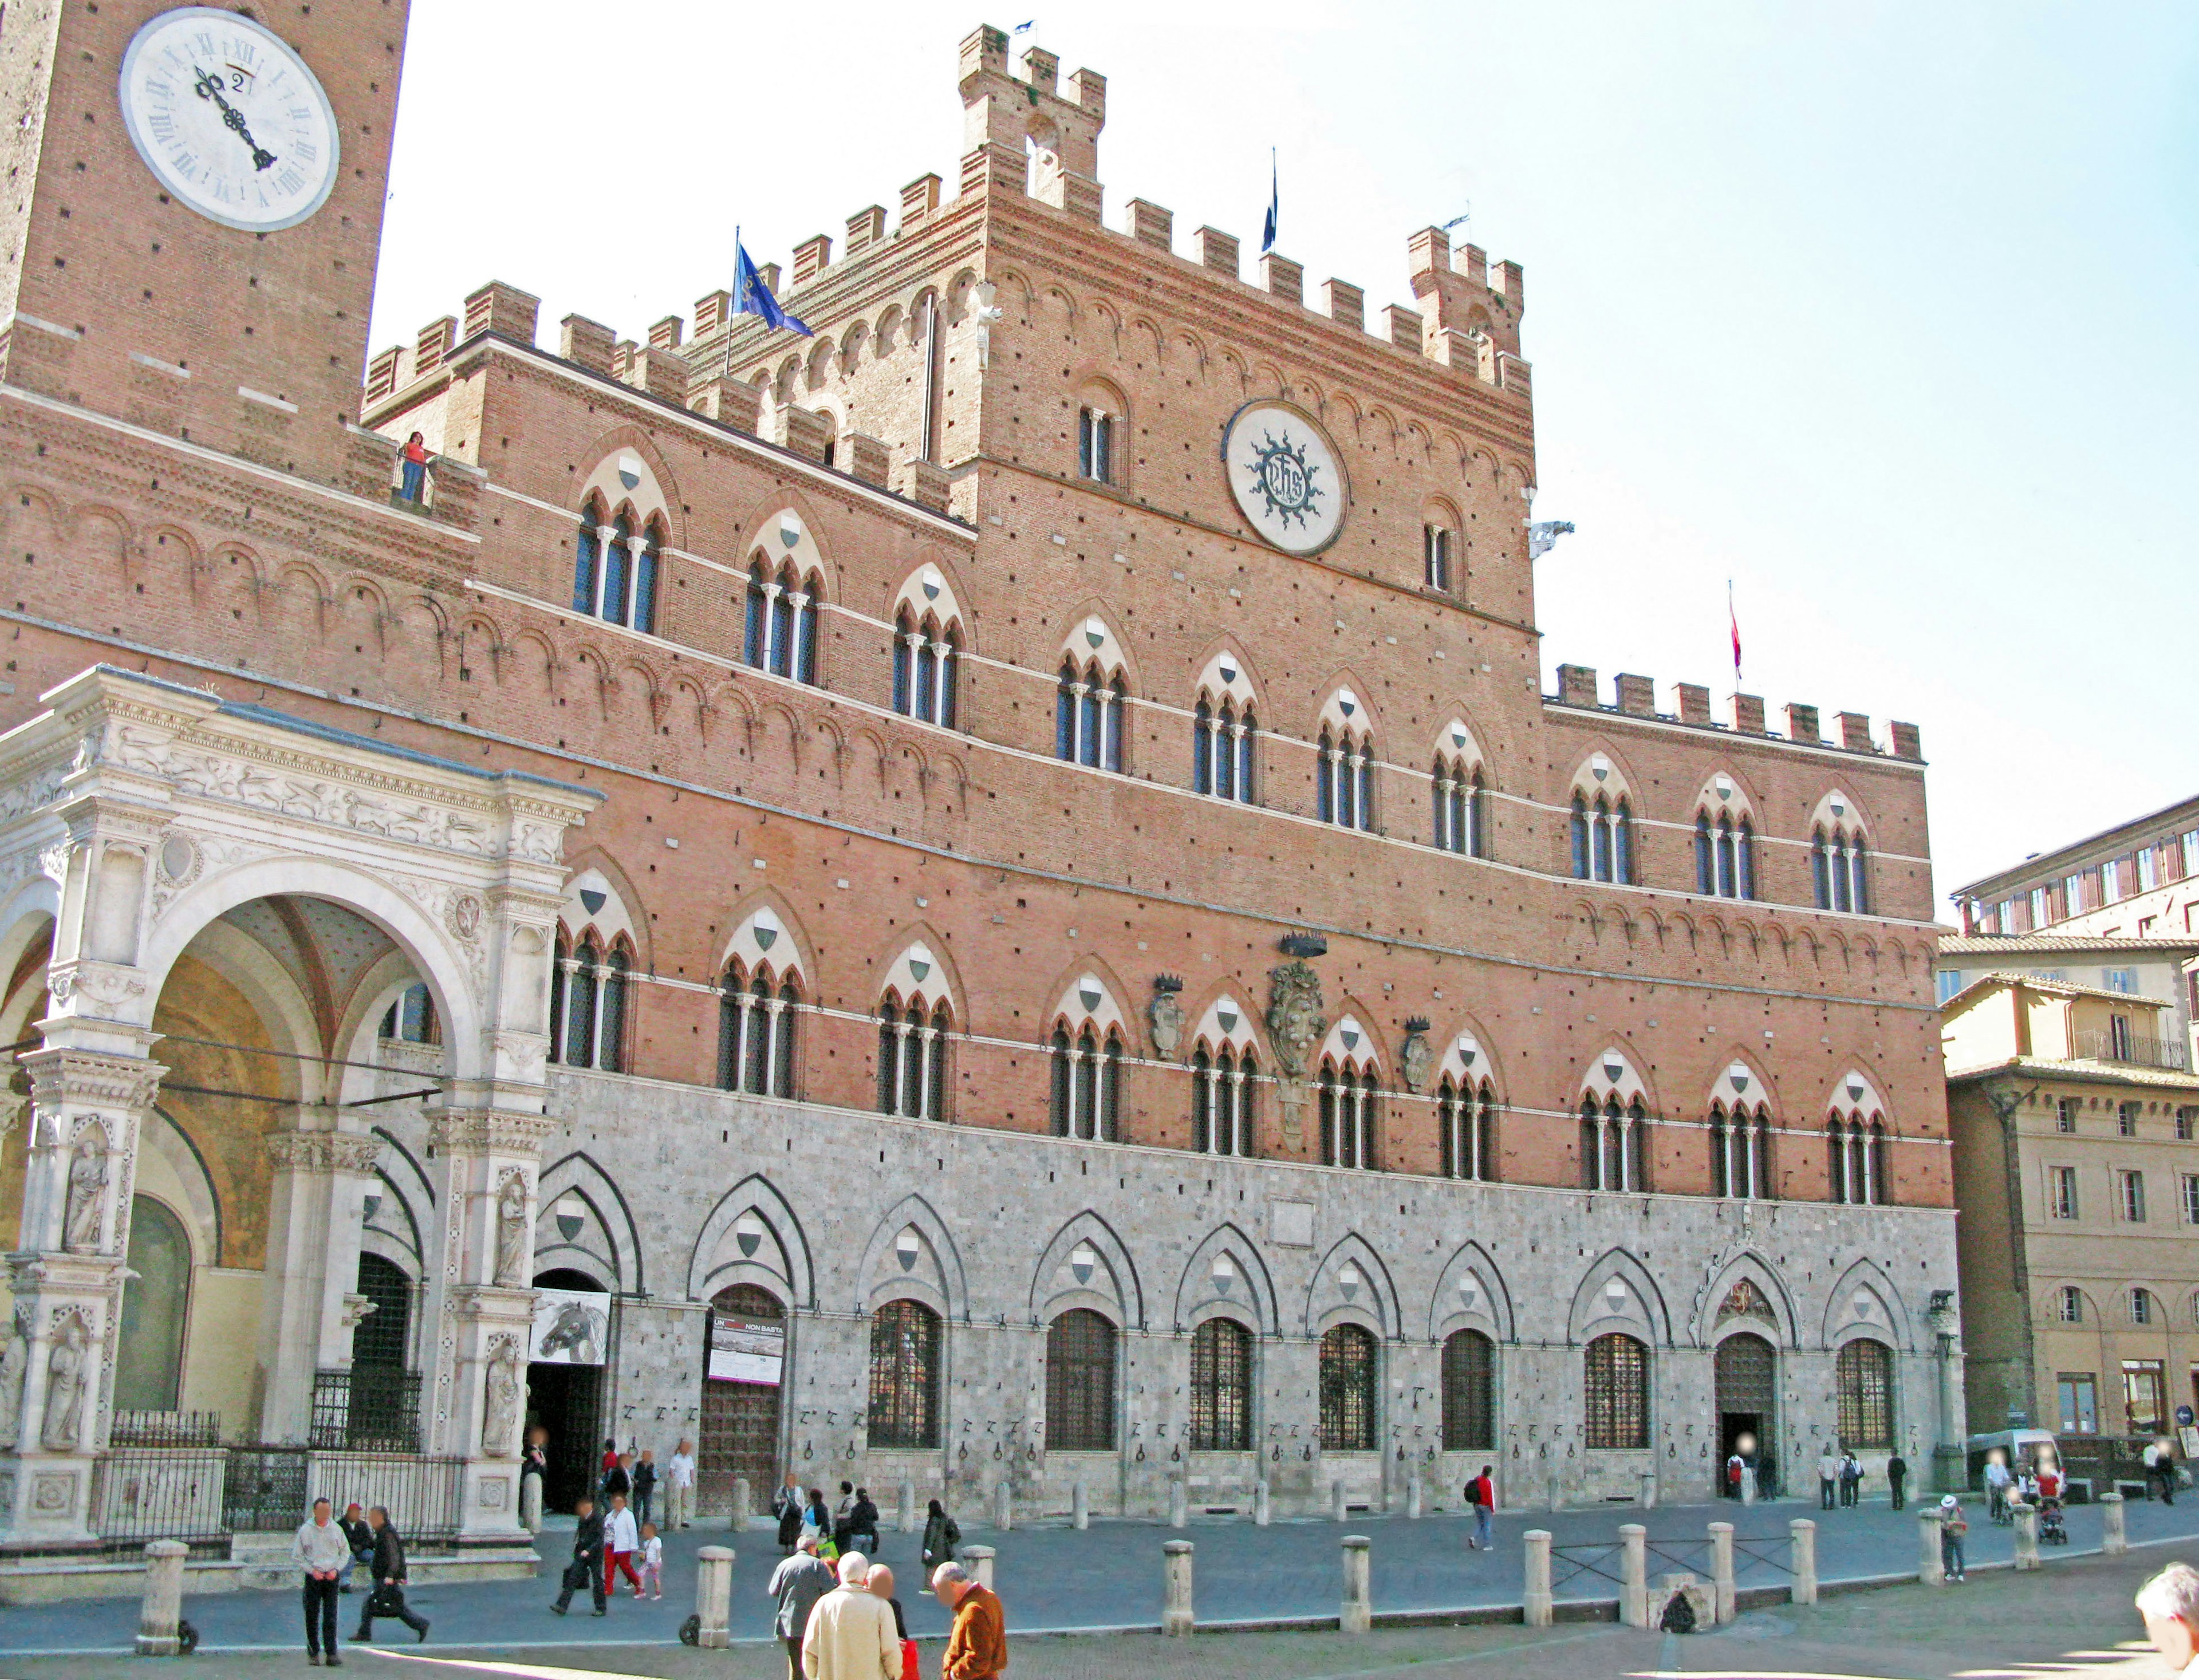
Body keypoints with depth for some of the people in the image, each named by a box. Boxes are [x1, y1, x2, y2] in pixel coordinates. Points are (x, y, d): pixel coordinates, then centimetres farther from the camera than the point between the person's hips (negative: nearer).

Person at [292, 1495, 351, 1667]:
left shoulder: (336, 1529, 5)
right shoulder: (305, 1530, 0)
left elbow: (346, 1552, 13)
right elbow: (297, 1556, 4)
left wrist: (336, 1569, -2)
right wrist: (312, 1570, -7)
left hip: (332, 1577, 1)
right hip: (313, 1578, -1)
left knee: (331, 1617, -4)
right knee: (312, 1617, 2)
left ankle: (332, 1653, -6)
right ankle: (313, 1652, 13)